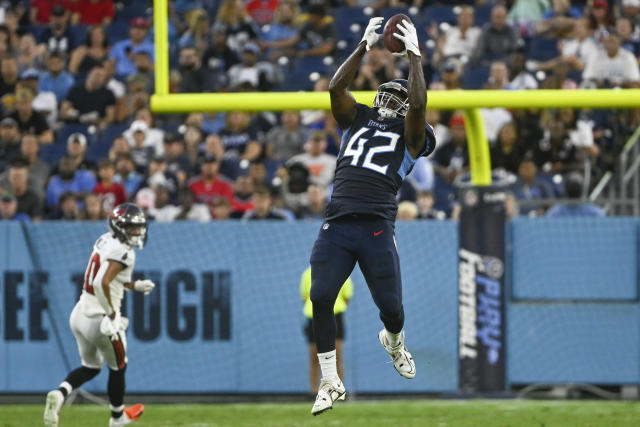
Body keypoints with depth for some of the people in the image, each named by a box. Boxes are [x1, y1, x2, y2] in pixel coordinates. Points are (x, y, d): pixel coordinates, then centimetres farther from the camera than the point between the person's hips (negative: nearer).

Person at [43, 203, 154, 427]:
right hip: (98, 318, -8)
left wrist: (135, 286, 21)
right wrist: (112, 314, -25)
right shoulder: (122, 252, -20)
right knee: (118, 368, 18)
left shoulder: (105, 241, 9)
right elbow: (101, 284, -32)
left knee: (90, 367, 25)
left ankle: (60, 393, -2)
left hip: (80, 314, 8)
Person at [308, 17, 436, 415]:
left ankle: (394, 341, 35)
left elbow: (418, 104, -8)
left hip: (377, 228, -2)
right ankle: (331, 382, -2)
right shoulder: (358, 119, 21)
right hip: (336, 227, 2)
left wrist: (415, 56, -3)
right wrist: (365, 47, 6)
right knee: (321, 297, -12)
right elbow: (336, 87, 7)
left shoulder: (409, 135, 11)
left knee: (390, 304, -4)